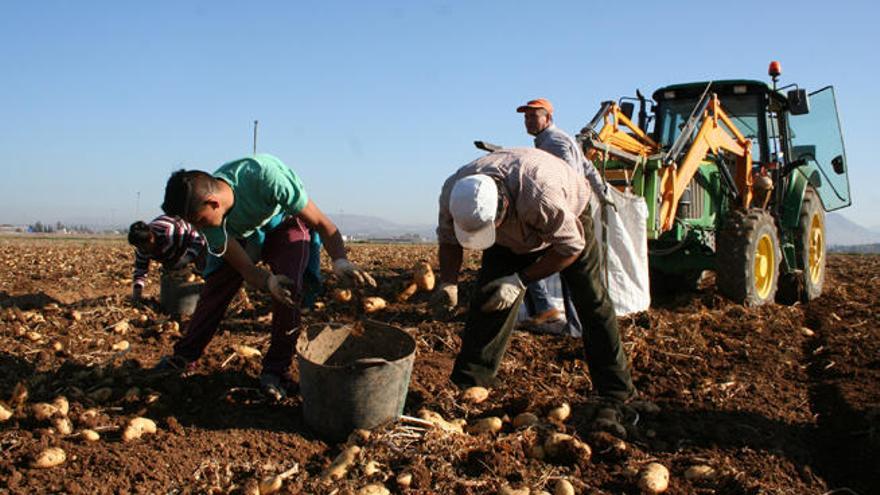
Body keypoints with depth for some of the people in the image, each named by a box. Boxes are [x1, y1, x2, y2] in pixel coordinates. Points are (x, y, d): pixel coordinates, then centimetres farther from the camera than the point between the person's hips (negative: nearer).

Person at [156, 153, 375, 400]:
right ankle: (183, 357, 14)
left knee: (289, 289, -24)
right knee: (214, 288, -5)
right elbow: (245, 267, -24)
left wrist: (339, 260, -52)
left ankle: (276, 368, -9)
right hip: (242, 235, 4)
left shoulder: (265, 175, -43)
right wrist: (268, 282, -47)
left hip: (284, 224, -3)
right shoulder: (206, 212, -27)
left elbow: (320, 222, -35)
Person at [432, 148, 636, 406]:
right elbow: (448, 240, -10)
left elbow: (571, 246, -30)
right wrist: (448, 283, -27)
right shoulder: (454, 193, -32)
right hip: (511, 235, 4)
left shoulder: (541, 195, -47)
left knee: (592, 302, -4)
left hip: (570, 218, -3)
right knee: (488, 299, -10)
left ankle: (617, 392, 9)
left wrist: (520, 281, -33)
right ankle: (465, 387, -3)